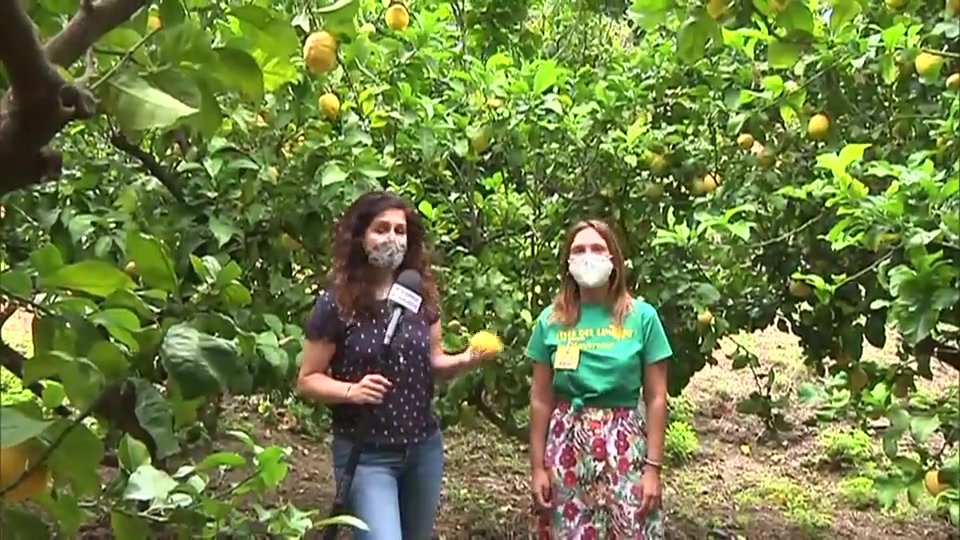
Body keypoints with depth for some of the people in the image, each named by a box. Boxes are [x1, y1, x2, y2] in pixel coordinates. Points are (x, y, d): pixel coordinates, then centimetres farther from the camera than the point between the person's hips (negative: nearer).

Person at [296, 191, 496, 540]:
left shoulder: (422, 296, -1)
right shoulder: (335, 304, -13)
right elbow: (307, 380, -7)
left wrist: (465, 360, -10)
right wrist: (351, 390, -25)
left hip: (424, 448, 5)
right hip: (365, 454, -5)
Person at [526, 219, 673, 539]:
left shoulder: (641, 316, -2)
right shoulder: (551, 320, 2)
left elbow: (655, 399, -1)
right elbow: (541, 400, 5)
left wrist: (653, 467, -5)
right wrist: (537, 466, 2)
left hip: (624, 444, -1)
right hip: (567, 444, 1)